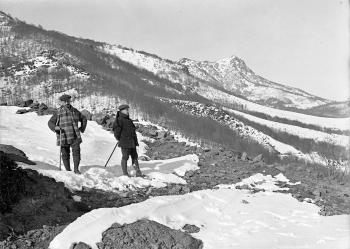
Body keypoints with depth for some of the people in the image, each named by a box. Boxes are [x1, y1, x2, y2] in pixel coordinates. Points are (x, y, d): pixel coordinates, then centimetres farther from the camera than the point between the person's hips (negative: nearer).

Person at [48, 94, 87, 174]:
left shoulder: (74, 111, 12)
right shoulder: (58, 112, 3)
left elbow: (84, 119, 24)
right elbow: (50, 122, 3)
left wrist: (82, 128, 11)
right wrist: (55, 127, -18)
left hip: (75, 137, 2)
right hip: (64, 137, -2)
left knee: (76, 151, -10)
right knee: (65, 154, 2)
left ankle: (76, 169, -2)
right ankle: (68, 170, 15)